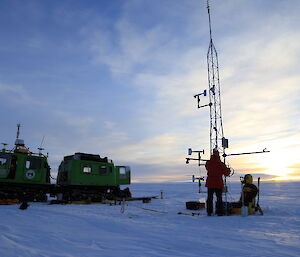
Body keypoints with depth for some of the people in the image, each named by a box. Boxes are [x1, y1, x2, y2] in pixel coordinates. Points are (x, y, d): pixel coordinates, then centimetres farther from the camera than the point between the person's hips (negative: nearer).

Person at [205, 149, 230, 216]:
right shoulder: (221, 164, -11)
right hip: (219, 184, -2)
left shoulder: (208, 163, -4)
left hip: (210, 183, 2)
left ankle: (209, 212, 10)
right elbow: (226, 173, -5)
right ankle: (219, 212, 8)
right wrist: (228, 170, 18)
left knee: (209, 198, 11)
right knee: (219, 198, 9)